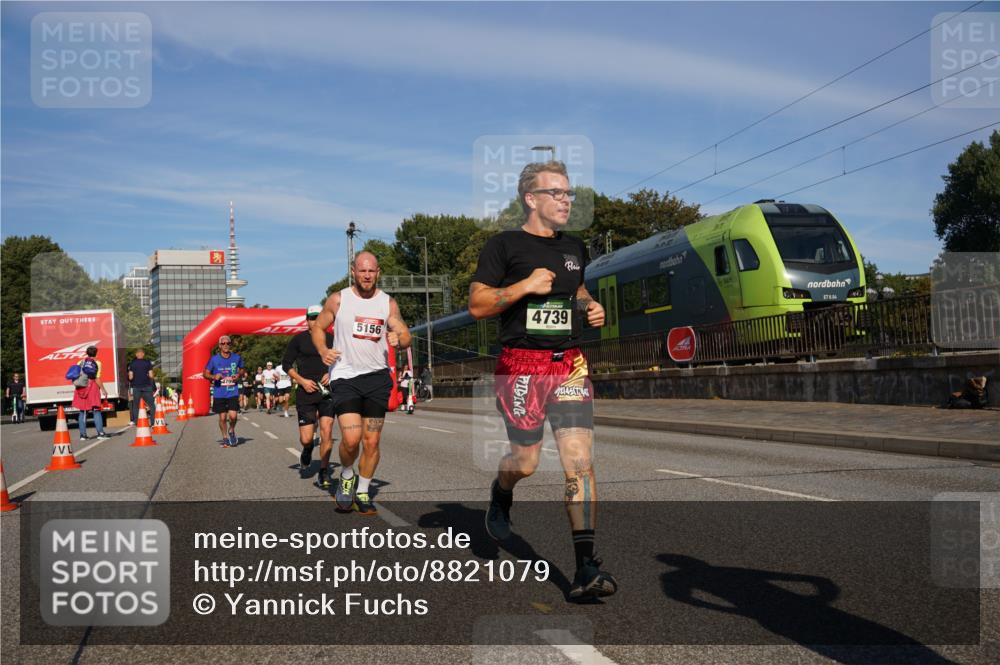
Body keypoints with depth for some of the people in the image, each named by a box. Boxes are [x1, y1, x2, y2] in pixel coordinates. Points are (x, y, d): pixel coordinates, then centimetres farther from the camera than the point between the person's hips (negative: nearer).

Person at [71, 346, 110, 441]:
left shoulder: (81, 362, 8)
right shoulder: (97, 363, -3)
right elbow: (97, 379, -9)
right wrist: (103, 389, -2)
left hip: (81, 389, 4)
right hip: (92, 387, -4)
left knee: (82, 411, 9)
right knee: (96, 411, -1)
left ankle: (82, 434, 9)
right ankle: (100, 433, -7)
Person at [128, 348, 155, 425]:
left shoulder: (132, 364, 0)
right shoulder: (147, 363, -1)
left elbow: (130, 377, -3)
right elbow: (151, 375, -5)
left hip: (136, 387, 1)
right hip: (147, 386, -1)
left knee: (135, 405, 10)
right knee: (151, 404, 5)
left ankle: (135, 421, 9)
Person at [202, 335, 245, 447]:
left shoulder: (237, 358, 1)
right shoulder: (214, 359, -3)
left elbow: (241, 370, 18)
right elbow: (205, 374, 4)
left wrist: (239, 376, -5)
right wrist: (214, 377, -17)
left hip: (233, 392, 0)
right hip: (219, 393, 0)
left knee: (233, 416, -10)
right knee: (222, 417, 4)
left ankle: (231, 431, 21)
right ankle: (225, 438, 22)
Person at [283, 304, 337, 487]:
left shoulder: (331, 339, 7)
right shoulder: (299, 339, 3)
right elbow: (286, 364, 6)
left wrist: (332, 373, -2)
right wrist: (302, 380, -6)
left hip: (327, 391, 1)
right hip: (306, 393, -1)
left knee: (326, 432, -11)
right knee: (306, 439, -2)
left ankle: (323, 473, 1)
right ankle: (307, 452, 35)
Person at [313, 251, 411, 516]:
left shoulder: (388, 303, 6)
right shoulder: (338, 299, 1)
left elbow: (405, 335, 7)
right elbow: (318, 327, 10)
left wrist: (398, 340, -17)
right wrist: (323, 351, -9)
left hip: (377, 377, 2)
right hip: (344, 376, -2)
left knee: (372, 441, 4)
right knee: (351, 438, -15)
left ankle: (363, 492, 21)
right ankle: (347, 476, 16)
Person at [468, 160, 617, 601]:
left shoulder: (574, 247, 16)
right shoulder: (504, 245, -2)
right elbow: (476, 305, -6)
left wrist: (591, 307, 12)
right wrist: (525, 286, -17)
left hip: (571, 364, 4)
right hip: (522, 364, -4)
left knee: (580, 461, -7)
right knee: (525, 461, 4)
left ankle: (586, 568, -6)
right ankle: (500, 494, 42)